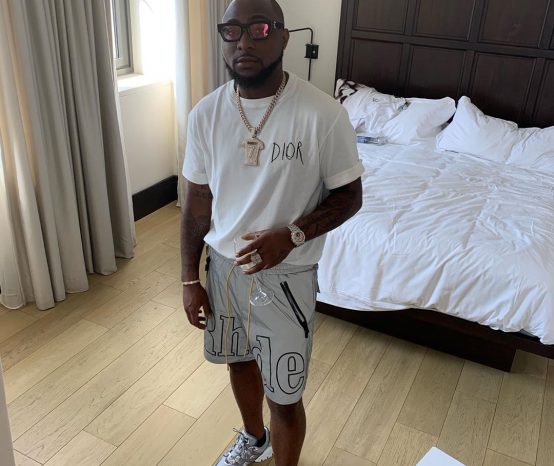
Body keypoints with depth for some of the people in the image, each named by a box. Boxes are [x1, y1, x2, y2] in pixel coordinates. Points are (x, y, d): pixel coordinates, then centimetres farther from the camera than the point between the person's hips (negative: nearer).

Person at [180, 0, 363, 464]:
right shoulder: (206, 113, -6)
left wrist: (291, 235, -24)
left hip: (286, 275, -4)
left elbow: (349, 195, -9)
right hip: (224, 264, 5)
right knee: (239, 359, 26)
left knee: (283, 395, 8)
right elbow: (197, 200, 2)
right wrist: (190, 279, 3)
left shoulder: (323, 114, -19)